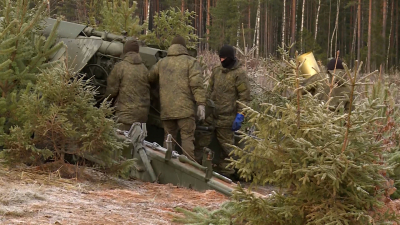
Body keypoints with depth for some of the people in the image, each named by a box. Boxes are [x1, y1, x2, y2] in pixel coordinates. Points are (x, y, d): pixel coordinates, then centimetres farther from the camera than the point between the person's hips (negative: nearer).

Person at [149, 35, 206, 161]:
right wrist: (201, 104, -11)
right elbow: (197, 84, -9)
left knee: (168, 138, 11)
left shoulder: (161, 63, 15)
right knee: (187, 138, -4)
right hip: (185, 108, -4)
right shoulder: (190, 62, 1)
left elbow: (150, 78, 20)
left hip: (166, 110, 4)